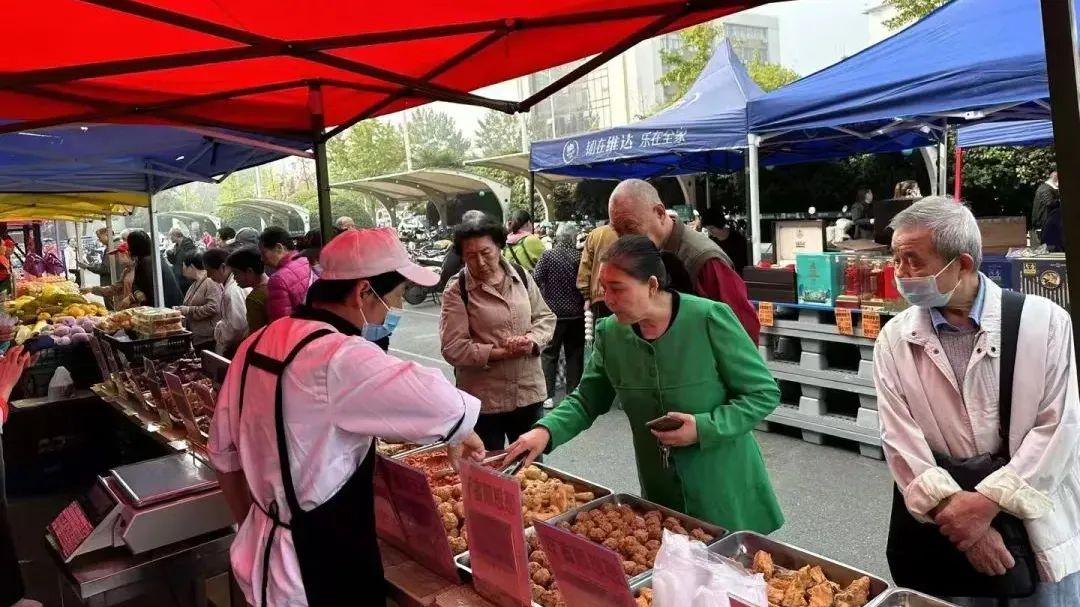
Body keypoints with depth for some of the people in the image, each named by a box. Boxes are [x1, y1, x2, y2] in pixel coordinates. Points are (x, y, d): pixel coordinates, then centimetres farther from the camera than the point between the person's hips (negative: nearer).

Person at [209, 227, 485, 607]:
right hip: (324, 569, -7)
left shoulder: (258, 343, 0)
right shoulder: (341, 359, -27)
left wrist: (255, 531, 20)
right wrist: (458, 437, -5)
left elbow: (224, 452, 9)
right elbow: (449, 409, -28)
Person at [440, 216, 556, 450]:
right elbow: (453, 349, -16)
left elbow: (546, 317, 8)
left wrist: (532, 341, -13)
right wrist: (501, 353, -22)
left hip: (529, 393, 4)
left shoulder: (521, 276, 3)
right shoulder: (457, 290, -10)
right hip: (483, 400, -4)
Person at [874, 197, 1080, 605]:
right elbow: (900, 441, -8)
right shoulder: (894, 340, -4)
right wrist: (954, 507, -17)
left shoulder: (1044, 321, -7)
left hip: (1037, 528, -1)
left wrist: (988, 500, -18)